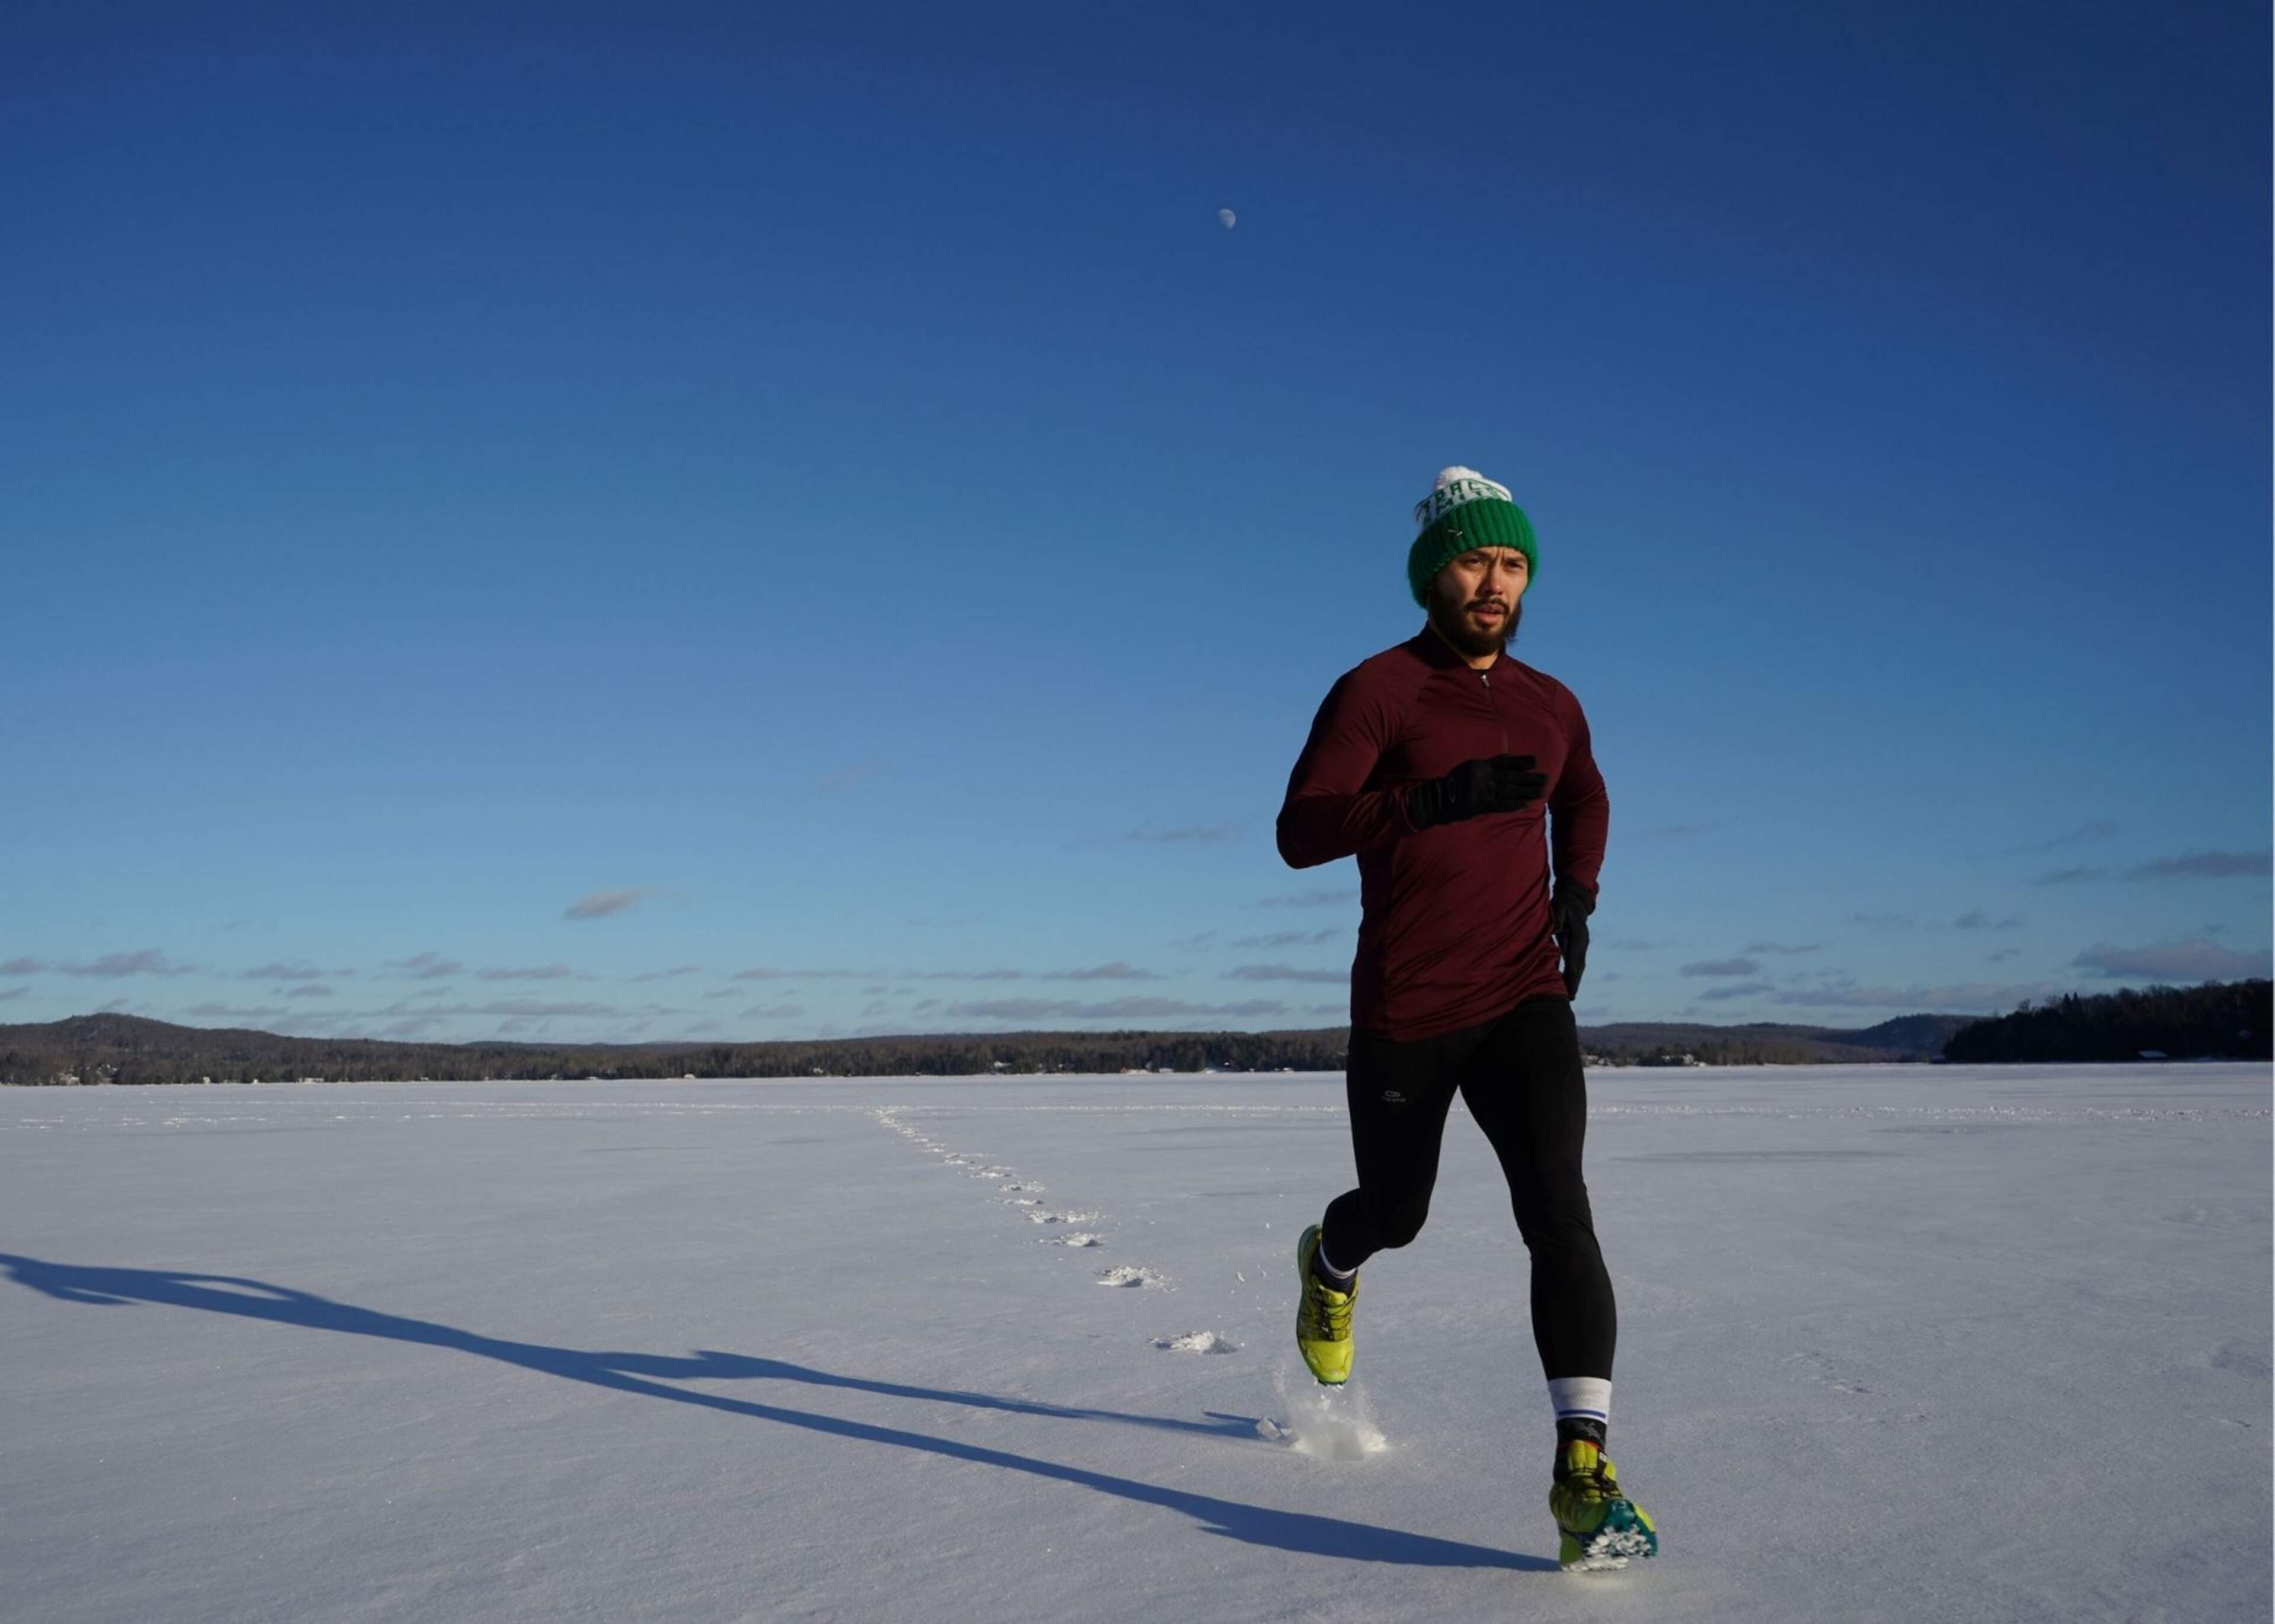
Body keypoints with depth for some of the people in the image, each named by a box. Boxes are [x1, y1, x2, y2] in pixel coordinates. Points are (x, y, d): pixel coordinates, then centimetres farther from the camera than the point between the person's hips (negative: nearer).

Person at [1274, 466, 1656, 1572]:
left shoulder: (1550, 706, 8)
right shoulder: (1376, 692, -9)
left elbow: (1583, 799, 29)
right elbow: (1300, 832, -20)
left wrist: (1576, 894, 10)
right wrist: (1435, 798, -33)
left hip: (1524, 1002, 2)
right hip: (1404, 1012, -2)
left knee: (1557, 1208, -18)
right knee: (1395, 1211, 16)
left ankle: (1585, 1468, -20)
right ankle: (1330, 1265, 54)